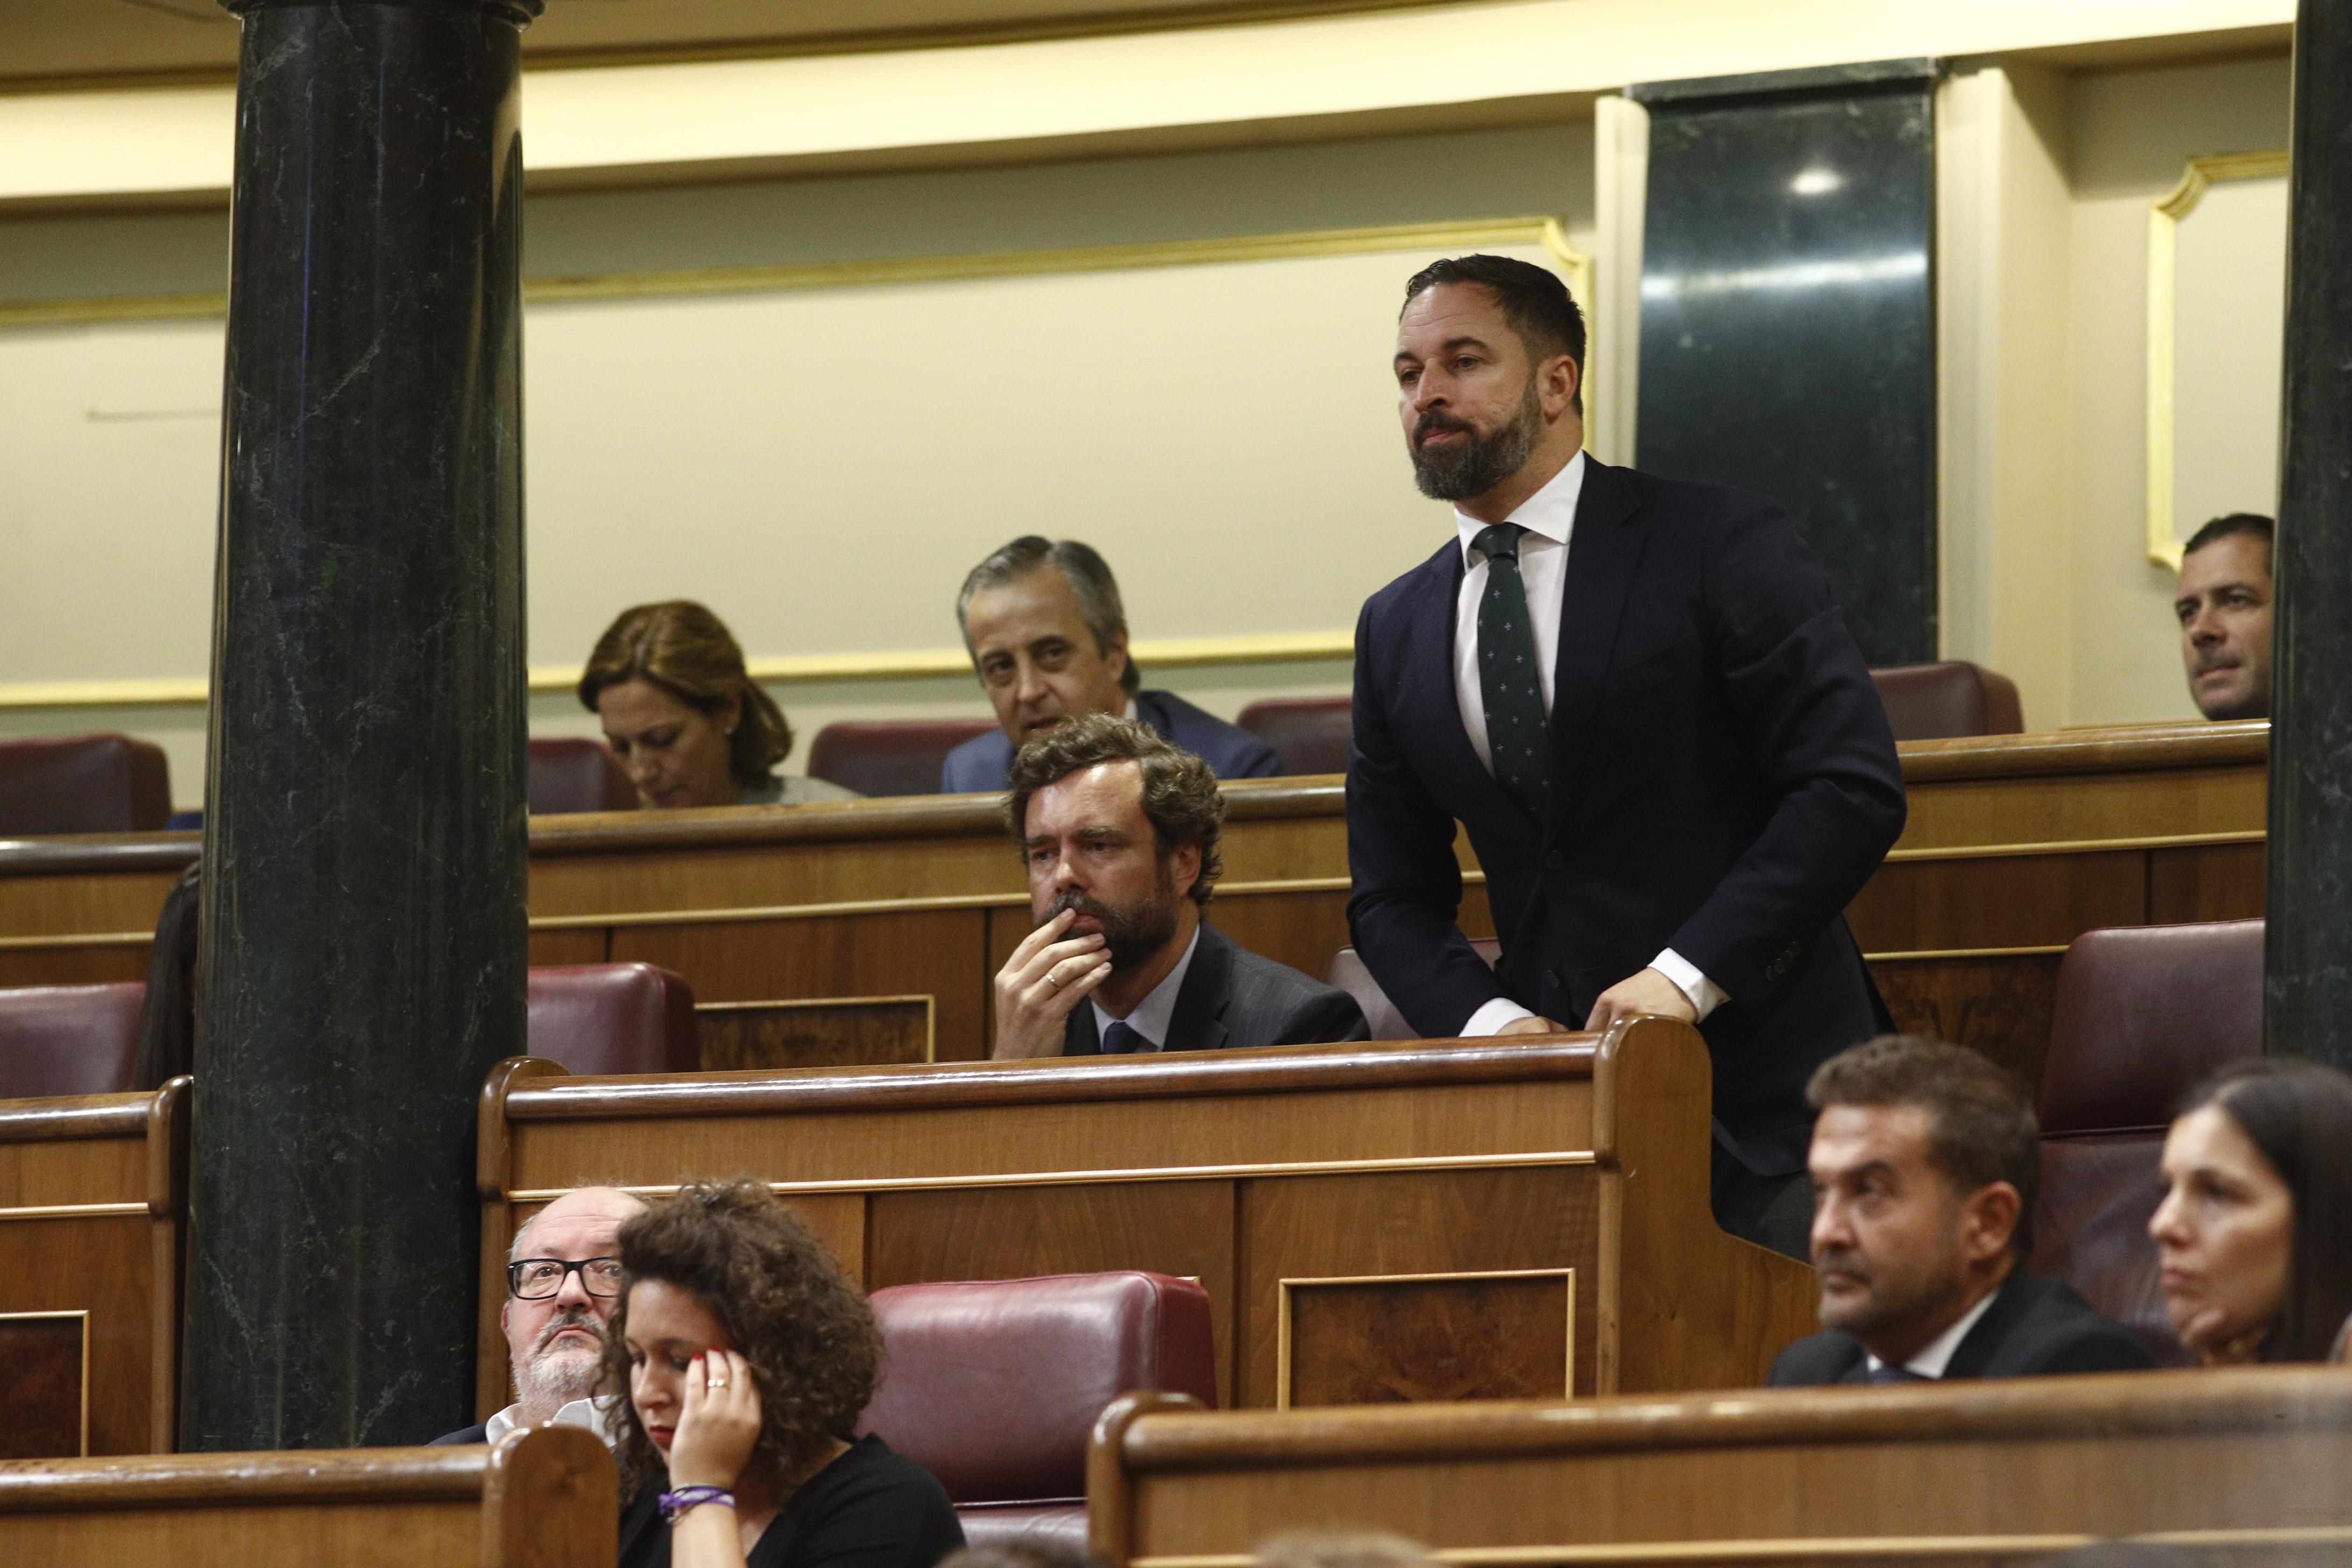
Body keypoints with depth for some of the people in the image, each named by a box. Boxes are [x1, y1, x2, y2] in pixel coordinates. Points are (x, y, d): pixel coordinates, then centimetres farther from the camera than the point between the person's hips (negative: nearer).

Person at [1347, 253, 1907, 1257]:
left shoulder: (1721, 545, -3)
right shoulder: (1396, 631, 13)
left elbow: (1855, 788, -10)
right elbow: (1393, 899, 16)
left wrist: (1689, 973, -18)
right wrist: (1484, 1017, -5)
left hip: (1764, 1089, -4)